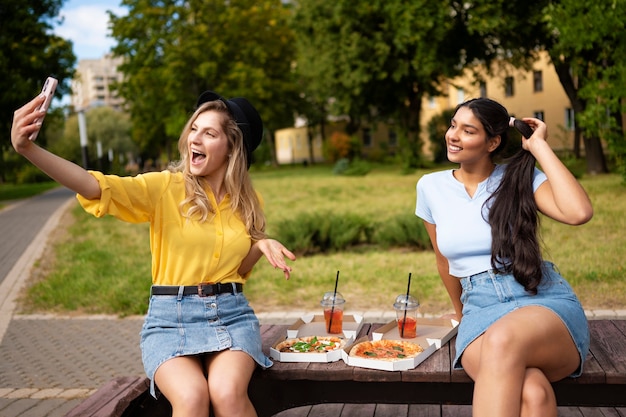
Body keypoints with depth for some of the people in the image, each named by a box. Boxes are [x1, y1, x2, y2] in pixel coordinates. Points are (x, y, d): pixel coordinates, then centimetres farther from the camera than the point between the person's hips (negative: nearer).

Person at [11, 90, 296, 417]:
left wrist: (261, 246, -4)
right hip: (170, 317, -2)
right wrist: (28, 149, -34)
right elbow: (97, 187, -20)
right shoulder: (164, 187, -3)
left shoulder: (246, 202, 7)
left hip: (230, 314, 2)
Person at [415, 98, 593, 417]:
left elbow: (579, 213, -19)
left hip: (544, 301, -1)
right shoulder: (431, 187, 9)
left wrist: (539, 146, -10)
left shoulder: (521, 177, 2)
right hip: (481, 309, 1)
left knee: (502, 339, -40)